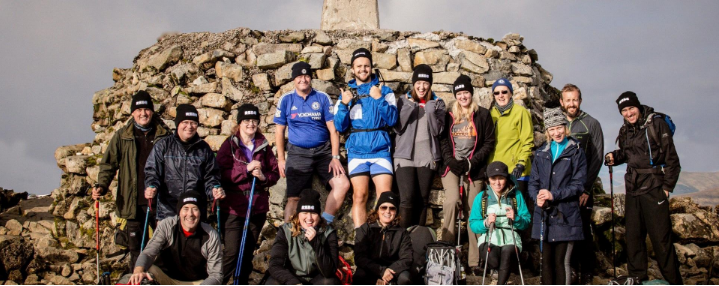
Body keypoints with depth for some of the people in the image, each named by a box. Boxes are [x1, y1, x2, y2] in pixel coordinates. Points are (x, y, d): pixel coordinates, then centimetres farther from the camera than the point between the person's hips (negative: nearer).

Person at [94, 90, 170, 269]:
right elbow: (109, 164, 6)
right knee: (135, 248, 7)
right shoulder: (122, 137, 6)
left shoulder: (164, 135, 5)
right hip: (132, 204, 1)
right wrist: (101, 185, -10)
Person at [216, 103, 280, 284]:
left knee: (248, 252, 10)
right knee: (232, 252, -10)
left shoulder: (264, 146, 10)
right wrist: (246, 169, -18)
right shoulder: (229, 145, 1)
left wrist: (263, 176, -11)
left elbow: (275, 173, 10)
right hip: (233, 207, -4)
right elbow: (221, 174, -9)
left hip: (258, 207, 4)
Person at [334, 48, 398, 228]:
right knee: (360, 196, -4)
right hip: (357, 151, 1)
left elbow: (392, 120, -4)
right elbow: (340, 127, 5)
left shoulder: (385, 91, 9)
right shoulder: (346, 93, 12)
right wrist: (344, 104, -9)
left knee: (385, 196, -9)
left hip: (380, 150, 0)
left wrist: (379, 99, -15)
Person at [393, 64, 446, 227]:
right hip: (405, 156, -1)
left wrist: (431, 112, -13)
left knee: (423, 200, 4)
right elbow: (398, 128, 1)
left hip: (427, 157, 1)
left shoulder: (437, 103, 9)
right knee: (407, 199, -12)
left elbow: (437, 131, 1)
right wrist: (409, 108, -11)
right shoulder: (404, 101, 9)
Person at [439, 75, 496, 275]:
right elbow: (443, 141, 9)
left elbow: (489, 142, 3)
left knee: (472, 211, -3)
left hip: (474, 169, -1)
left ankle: (474, 261, 0)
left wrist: (472, 161, -7)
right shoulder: (449, 115, 12)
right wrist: (451, 160, -7)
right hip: (451, 166, 1)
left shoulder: (483, 115, 7)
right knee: (452, 201, -24)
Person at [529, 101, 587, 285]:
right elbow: (533, 182, 11)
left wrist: (554, 195, -15)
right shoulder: (541, 153, 14)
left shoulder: (576, 152, 2)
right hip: (544, 216, 3)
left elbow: (578, 185, -5)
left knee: (562, 261, -3)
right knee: (546, 261, 6)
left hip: (566, 215, -3)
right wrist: (537, 197, -10)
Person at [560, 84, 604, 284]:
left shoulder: (591, 124, 3)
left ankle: (586, 274, 4)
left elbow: (597, 158, -2)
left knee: (583, 230, -5)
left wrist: (586, 188, -10)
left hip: (582, 189, -3)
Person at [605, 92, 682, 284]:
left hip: (654, 189, -6)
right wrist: (614, 157, 4)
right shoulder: (625, 130, 12)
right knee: (633, 237, 10)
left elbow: (672, 158, -7)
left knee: (661, 238, -7)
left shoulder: (656, 124, -7)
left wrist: (667, 186, -11)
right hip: (633, 190, 7)